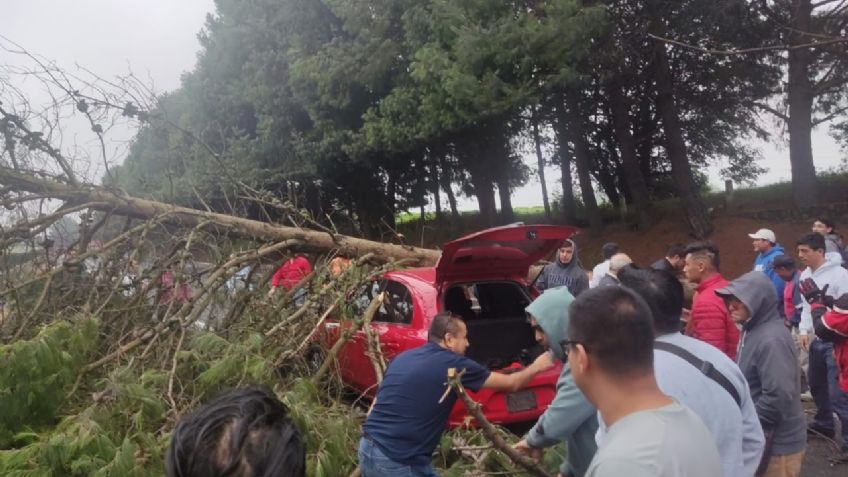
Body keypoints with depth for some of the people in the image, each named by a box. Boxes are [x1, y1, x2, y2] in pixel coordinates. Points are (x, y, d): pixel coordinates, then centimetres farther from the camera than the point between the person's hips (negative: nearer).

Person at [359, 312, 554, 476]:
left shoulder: (403, 357, 12)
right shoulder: (453, 364, -6)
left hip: (367, 448, 8)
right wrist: (536, 367, 22)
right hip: (397, 461, -8)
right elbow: (511, 383, 6)